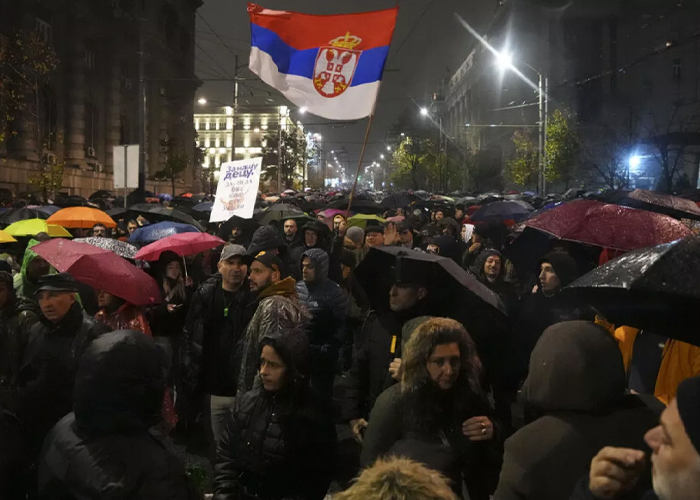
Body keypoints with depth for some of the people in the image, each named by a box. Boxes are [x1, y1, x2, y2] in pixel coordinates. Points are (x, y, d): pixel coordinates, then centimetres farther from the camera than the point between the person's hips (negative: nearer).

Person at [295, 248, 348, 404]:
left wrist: (330, 349, -16)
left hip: (321, 356, -5)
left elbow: (343, 325, -13)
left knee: (321, 397, 5)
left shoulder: (333, 292, -11)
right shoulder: (298, 288, 5)